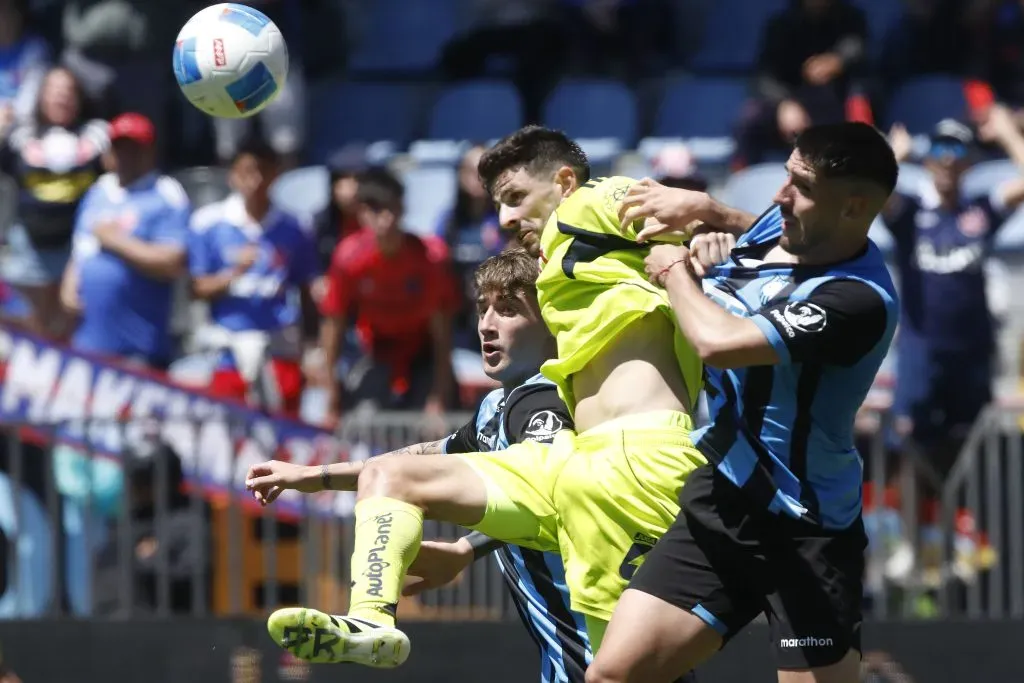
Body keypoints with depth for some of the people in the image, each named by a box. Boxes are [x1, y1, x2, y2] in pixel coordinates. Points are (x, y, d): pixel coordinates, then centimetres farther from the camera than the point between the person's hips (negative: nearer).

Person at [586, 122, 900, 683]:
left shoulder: (860, 299, -24)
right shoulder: (774, 227, 3)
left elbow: (720, 342, -31)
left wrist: (676, 270, -12)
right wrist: (703, 208, 13)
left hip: (804, 536, -7)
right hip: (715, 507, 7)